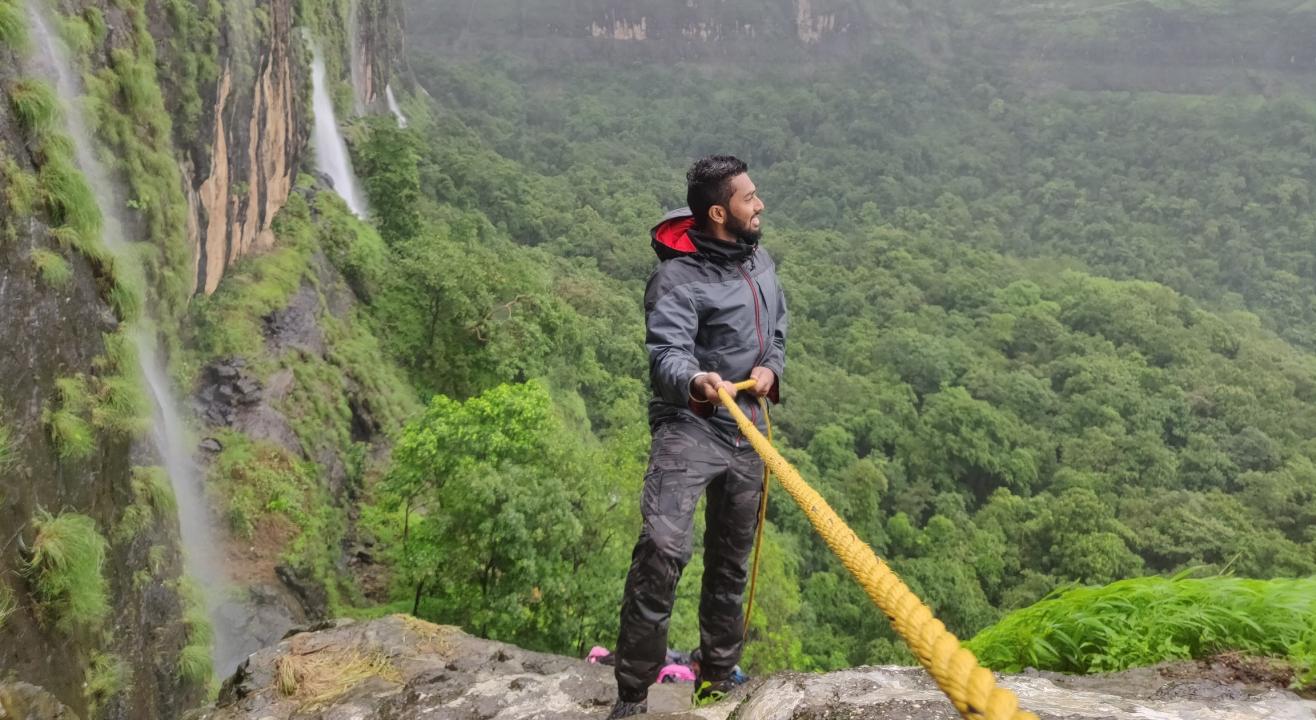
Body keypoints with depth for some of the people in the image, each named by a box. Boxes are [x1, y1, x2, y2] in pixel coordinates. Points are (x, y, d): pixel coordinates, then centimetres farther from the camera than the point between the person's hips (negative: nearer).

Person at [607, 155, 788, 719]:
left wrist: (770, 368, -4)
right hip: (689, 427, -7)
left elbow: (777, 334, 19)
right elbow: (667, 353, -28)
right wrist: (695, 382, -50)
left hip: (747, 431, 7)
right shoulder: (678, 277, -15)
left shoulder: (760, 262, 9)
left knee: (731, 562, 14)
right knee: (662, 549, -21)